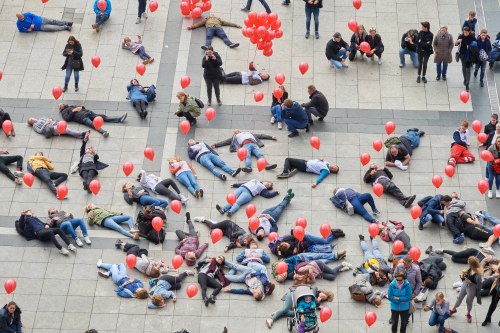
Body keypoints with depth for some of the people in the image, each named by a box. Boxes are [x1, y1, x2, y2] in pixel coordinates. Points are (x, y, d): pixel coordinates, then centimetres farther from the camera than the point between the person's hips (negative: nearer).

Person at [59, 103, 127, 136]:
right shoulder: (64, 112, 17)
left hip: (86, 112, 7)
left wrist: (81, 107, 8)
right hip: (81, 117, -7)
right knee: (92, 124, -34)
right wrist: (73, 111, -5)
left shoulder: (72, 106, 35)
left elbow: (82, 107, 31)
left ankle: (119, 119, -16)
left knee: (103, 117, -6)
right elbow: (67, 119, -3)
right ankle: (103, 132, -59)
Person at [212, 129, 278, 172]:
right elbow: (226, 141, 29)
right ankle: (248, 167, -62)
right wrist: (216, 145, 17)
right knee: (247, 156, -33)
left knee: (259, 154, -26)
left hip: (254, 144, 2)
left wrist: (271, 137, 36)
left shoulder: (249, 133, 43)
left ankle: (267, 165, -51)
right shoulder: (235, 137, 38)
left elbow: (260, 135, 41)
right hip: (245, 145, -2)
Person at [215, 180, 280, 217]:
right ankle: (223, 209, -43)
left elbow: (268, 195, 4)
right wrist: (235, 185, 35)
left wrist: (276, 193, 13)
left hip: (248, 193, -4)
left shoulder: (263, 189, 20)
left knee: (237, 202, -31)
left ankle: (231, 211, -54)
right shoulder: (255, 180, 35)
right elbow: (244, 183, 36)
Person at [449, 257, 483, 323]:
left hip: (472, 289, -5)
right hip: (465, 285, 5)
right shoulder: (469, 269, -17)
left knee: (469, 302, 21)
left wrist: (470, 282, -31)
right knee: (459, 298, 26)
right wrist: (462, 276, -20)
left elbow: (478, 286, -26)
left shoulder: (478, 275, -35)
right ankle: (454, 309, 52)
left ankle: (468, 314, 50)